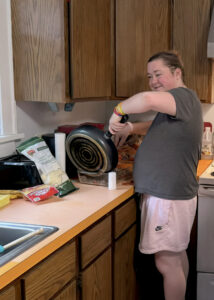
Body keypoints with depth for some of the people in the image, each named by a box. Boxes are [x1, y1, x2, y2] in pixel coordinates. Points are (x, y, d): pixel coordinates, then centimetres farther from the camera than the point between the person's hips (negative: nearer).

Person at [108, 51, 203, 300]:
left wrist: (118, 110, -19)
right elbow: (160, 126, 25)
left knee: (167, 262, -1)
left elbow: (148, 99, -36)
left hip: (169, 196, -10)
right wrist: (130, 128, 6)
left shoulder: (184, 96, -17)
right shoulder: (179, 103, 15)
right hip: (174, 193, 10)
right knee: (176, 254, 20)